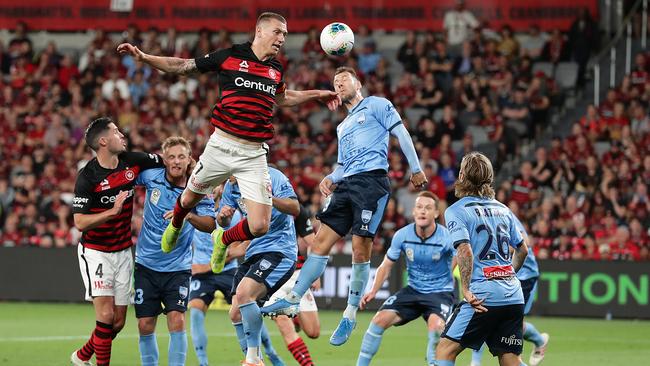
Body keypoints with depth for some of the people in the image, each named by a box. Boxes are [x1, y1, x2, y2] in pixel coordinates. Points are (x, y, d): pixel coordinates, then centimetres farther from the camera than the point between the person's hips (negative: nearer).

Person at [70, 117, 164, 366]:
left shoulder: (132, 162, -4)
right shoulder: (87, 177, -18)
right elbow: (80, 223, -22)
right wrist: (113, 211, -32)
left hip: (123, 251, 6)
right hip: (95, 252, -6)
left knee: (119, 321, 7)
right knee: (106, 315, -17)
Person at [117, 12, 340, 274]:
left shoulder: (276, 70, 8)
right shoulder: (230, 57, -5)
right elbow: (183, 66, 3)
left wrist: (317, 95, 28)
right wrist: (143, 57, -5)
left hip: (255, 155, 3)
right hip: (222, 146, -2)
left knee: (259, 226, -7)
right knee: (191, 198, 17)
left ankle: (223, 240, 27)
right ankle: (175, 226, 54)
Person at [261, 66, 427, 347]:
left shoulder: (376, 105, 8)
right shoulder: (343, 127, 30)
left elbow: (401, 134, 1)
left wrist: (415, 169, -6)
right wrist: (331, 179, 9)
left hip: (372, 179, -7)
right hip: (347, 184, 7)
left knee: (360, 249, -11)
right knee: (321, 241, -3)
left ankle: (351, 315, -3)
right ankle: (293, 301, -5)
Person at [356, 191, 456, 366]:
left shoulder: (446, 237, -18)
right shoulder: (402, 235, -7)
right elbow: (386, 266, 5)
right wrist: (373, 291, -8)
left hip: (440, 292, -4)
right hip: (413, 290, 4)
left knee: (436, 326, -33)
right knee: (379, 320, -10)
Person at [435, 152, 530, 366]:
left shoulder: (456, 211, -2)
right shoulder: (502, 209, 17)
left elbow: (465, 251, -16)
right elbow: (522, 250, 23)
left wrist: (466, 290, -14)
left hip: (484, 295, -6)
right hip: (514, 296, 6)